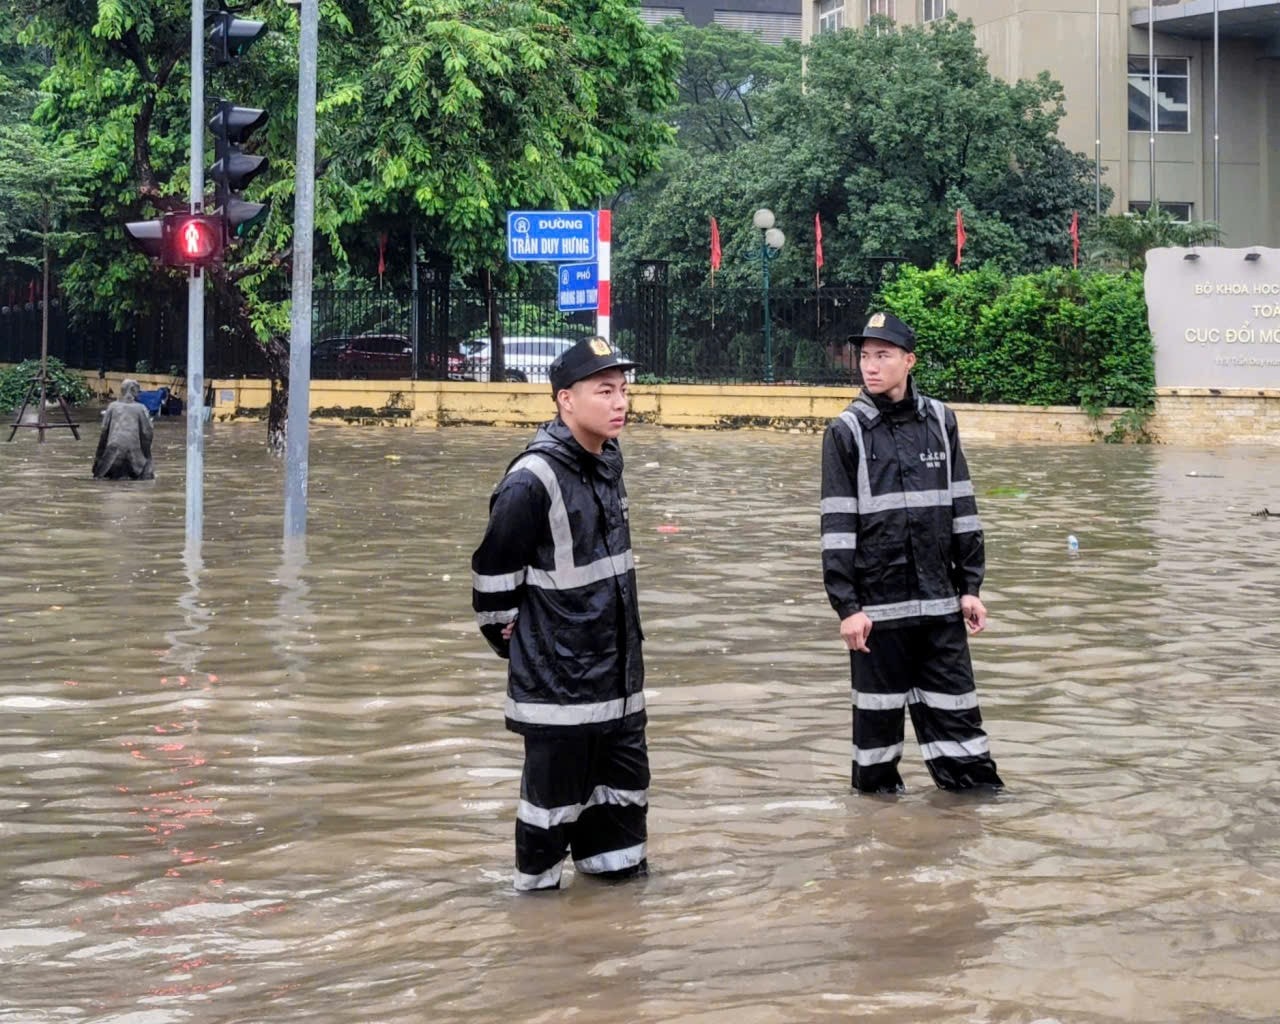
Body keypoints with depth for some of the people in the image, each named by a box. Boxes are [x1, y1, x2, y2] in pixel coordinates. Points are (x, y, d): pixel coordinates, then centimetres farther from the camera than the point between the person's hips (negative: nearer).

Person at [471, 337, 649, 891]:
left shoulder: (609, 460, 6)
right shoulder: (532, 480, -22)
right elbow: (493, 569, -14)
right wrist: (507, 633, -2)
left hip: (615, 664, 8)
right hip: (557, 674, -8)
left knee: (625, 768, 16)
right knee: (555, 779, 4)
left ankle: (615, 861, 32)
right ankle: (537, 882, 20)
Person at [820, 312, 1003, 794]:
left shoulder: (940, 420, 6)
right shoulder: (847, 431, -4)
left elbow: (962, 507, 10)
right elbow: (837, 525, -6)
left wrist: (970, 586, 8)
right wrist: (846, 606, -10)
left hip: (939, 597, 3)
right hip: (878, 599, -3)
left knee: (953, 701, 6)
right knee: (879, 705, 6)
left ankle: (974, 782, 13)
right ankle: (877, 784, 20)